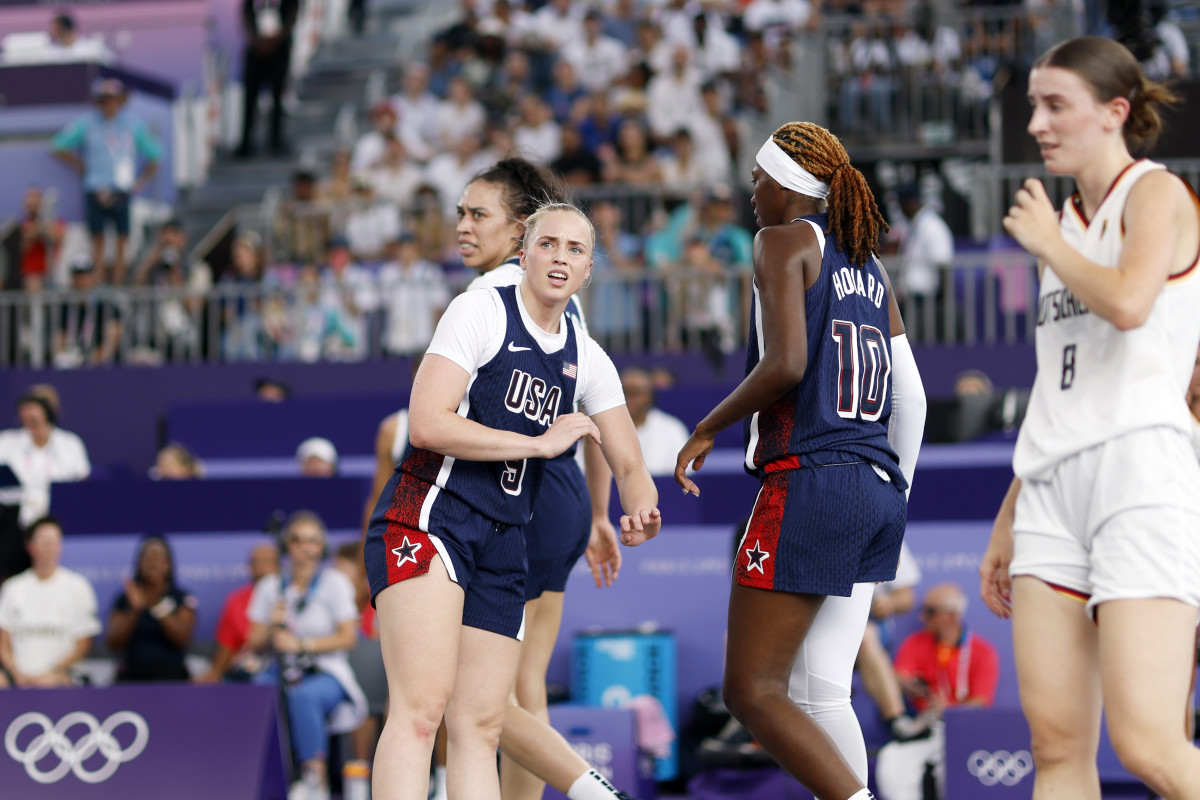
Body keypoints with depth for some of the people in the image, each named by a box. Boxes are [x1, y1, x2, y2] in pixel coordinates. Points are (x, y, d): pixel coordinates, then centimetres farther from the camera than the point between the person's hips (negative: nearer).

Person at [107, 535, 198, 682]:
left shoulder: (183, 598, 9)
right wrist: (135, 610, -12)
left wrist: (159, 604, -15)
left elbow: (182, 639, -6)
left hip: (170, 674, -1)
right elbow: (113, 644, 2)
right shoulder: (125, 599, 12)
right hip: (133, 675, 1)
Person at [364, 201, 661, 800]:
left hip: (503, 544, 7)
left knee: (478, 726, 5)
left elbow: (629, 466, 15)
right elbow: (426, 424, -14)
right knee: (421, 705, -21)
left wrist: (641, 512, -9)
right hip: (428, 518, -7)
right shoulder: (481, 312, -4)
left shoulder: (588, 361, 15)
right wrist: (540, 443, -11)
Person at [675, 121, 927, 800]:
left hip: (809, 483, -8)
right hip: (876, 490, 8)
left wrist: (708, 429, -5)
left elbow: (785, 365, -17)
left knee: (752, 690, -4)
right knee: (821, 694, 9)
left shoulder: (785, 241, -3)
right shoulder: (870, 266, 19)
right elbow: (911, 399, 18)